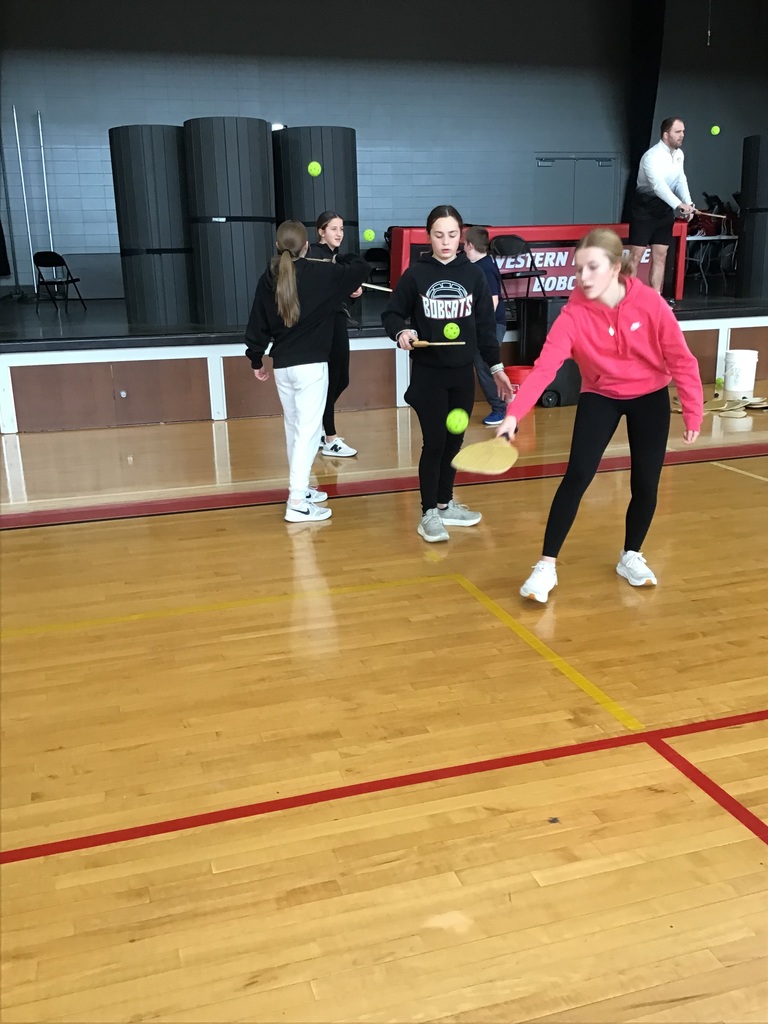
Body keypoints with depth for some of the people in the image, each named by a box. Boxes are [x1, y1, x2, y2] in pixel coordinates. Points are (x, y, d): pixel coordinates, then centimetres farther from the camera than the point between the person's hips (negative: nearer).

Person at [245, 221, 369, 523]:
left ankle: (301, 489, 29)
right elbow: (362, 268, 3)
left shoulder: (267, 279, 4)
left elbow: (258, 324, 8)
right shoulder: (320, 274, -8)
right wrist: (342, 257, 23)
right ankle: (297, 503, -11)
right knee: (308, 430, -6)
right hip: (311, 365, -5)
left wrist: (256, 359, 19)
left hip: (282, 366, 6)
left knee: (294, 428, 18)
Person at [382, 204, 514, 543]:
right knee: (434, 443, -3)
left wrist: (496, 367, 5)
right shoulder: (415, 274, -5)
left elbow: (485, 325, 6)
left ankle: (445, 505, 27)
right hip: (428, 374, -3)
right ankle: (429, 514, 9)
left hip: (463, 373, 3)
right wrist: (402, 332, -20)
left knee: (454, 441, 11)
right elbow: (391, 314, 1)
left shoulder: (474, 275, 2)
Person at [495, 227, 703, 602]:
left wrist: (693, 412, -10)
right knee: (577, 476, -15)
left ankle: (631, 556, 27)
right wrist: (514, 413, -45)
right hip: (600, 397, -1)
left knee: (645, 484, 1)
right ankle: (546, 566, -6)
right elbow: (544, 366, -32)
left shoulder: (650, 303, -21)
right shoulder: (574, 313, -22)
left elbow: (681, 359, -12)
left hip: (650, 397, 1)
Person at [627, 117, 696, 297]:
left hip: (664, 208, 7)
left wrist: (688, 203, -15)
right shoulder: (652, 156, -21)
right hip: (644, 208, -7)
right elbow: (658, 185, -33)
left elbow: (681, 181, 3)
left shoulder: (679, 154, 5)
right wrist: (679, 205, -42)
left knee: (660, 256, 5)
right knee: (636, 255, -8)